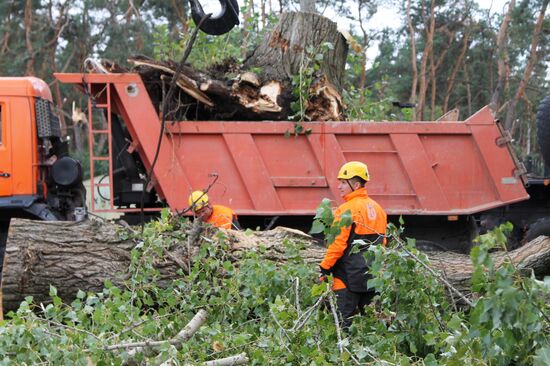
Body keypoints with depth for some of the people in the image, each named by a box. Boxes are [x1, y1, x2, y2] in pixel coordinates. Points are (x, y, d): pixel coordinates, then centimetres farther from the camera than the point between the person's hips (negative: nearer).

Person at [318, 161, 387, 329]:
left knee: (345, 322, -7)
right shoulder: (378, 209, 12)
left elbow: (338, 244, -16)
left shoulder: (347, 210, -12)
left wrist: (324, 268, -9)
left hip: (349, 277, -8)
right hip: (372, 276, 8)